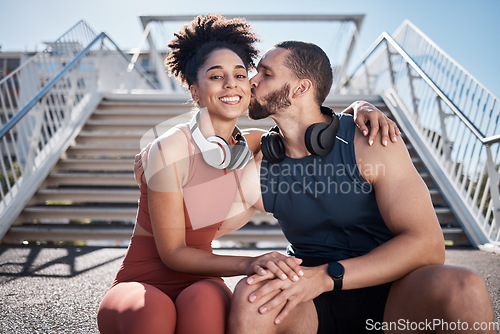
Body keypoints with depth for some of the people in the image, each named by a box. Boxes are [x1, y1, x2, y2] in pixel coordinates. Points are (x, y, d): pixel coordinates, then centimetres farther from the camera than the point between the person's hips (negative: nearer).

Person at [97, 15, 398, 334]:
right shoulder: (171, 149, -18)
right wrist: (248, 263, -30)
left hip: (200, 285, 3)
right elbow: (172, 253, -15)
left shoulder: (255, 147, -2)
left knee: (203, 300, -33)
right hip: (141, 285, -3)